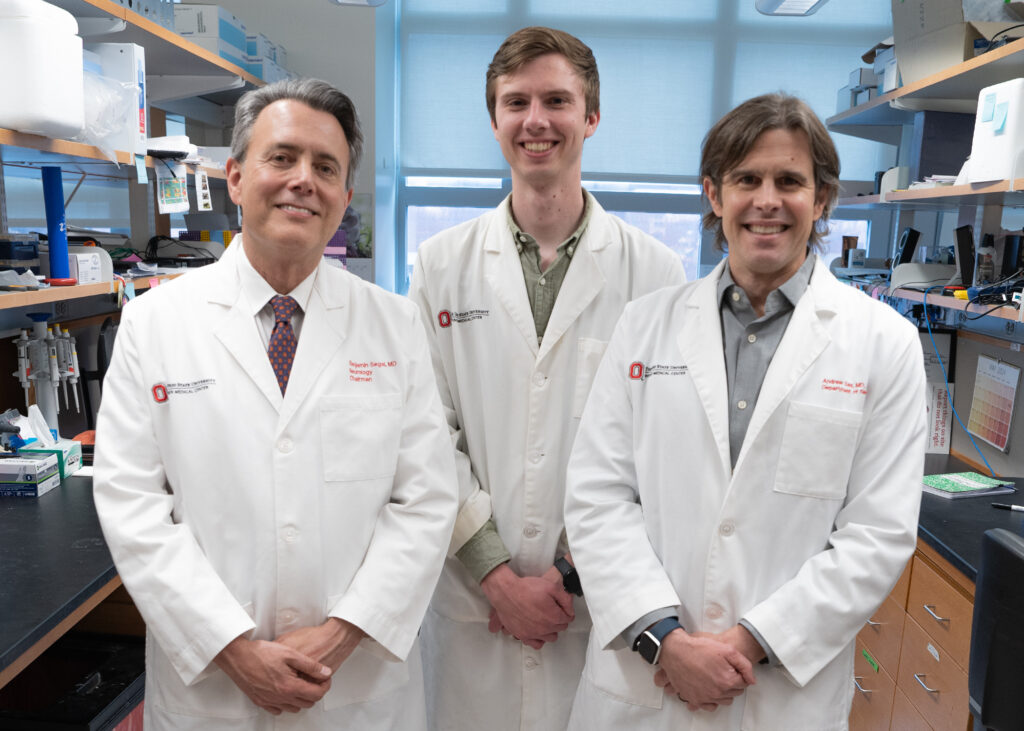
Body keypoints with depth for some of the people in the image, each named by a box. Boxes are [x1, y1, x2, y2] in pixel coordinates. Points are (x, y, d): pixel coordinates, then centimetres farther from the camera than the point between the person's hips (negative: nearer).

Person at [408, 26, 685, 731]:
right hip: (470, 600, 1)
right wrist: (497, 574, -8)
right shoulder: (441, 265, 0)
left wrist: (573, 573, -8)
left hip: (602, 601, 0)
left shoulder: (655, 271, -3)